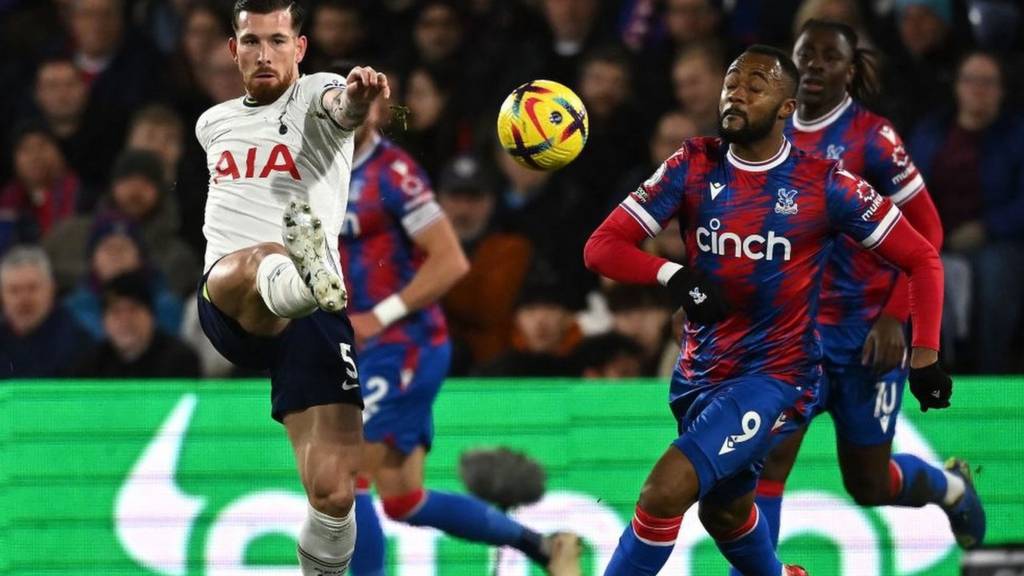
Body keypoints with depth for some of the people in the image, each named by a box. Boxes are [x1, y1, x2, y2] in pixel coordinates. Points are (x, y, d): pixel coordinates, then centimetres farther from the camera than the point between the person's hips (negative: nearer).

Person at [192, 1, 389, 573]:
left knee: (334, 491, -13)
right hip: (227, 307, 1)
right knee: (257, 263, -40)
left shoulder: (317, 95, 9)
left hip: (311, 313, -1)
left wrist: (358, 97, -42)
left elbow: (342, 107, -18)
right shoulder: (213, 123, 24)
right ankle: (304, 280, -77)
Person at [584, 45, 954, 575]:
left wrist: (925, 357, -10)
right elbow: (601, 247, -7)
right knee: (724, 512, 24)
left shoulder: (824, 185, -11)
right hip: (700, 372, 5)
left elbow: (921, 259, -3)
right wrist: (672, 275, -26)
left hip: (776, 376, -5)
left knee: (665, 491, -22)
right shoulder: (693, 168, -3)